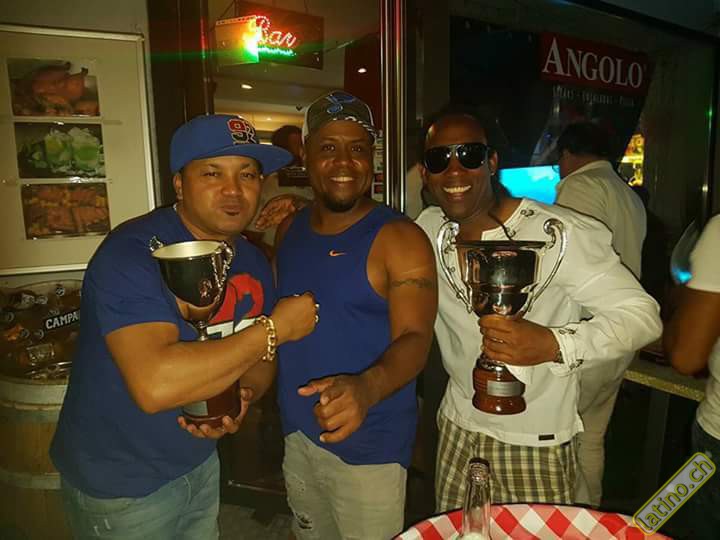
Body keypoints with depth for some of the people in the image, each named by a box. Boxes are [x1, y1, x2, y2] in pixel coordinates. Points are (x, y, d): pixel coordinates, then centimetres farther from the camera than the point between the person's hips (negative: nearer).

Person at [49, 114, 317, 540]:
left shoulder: (253, 261, -4)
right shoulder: (131, 253, -26)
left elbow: (257, 356, 7)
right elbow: (155, 384, -39)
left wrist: (242, 398, -16)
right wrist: (275, 327, -31)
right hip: (119, 484, -6)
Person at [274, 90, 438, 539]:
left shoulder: (398, 237, -15)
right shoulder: (289, 229, 3)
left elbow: (414, 340, -23)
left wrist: (366, 388, -40)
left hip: (369, 447, -5)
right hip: (298, 435, 6)